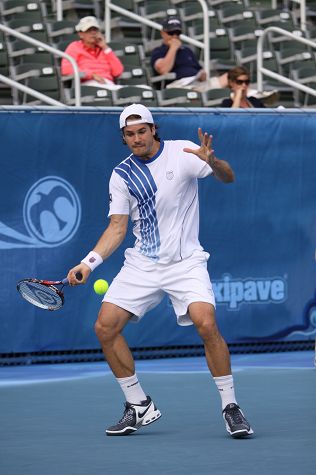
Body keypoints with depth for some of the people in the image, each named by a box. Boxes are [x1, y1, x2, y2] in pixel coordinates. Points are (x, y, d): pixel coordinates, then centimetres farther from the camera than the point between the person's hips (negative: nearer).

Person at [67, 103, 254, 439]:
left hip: (185, 261, -4)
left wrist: (212, 162, -37)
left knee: (206, 324, -25)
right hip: (141, 264, 4)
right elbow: (117, 227, 6)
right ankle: (139, 407, 8)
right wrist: (89, 262, -6)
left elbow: (228, 178, -14)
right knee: (105, 326, -7)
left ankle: (230, 407, -10)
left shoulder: (182, 152, -5)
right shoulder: (121, 175, 4)